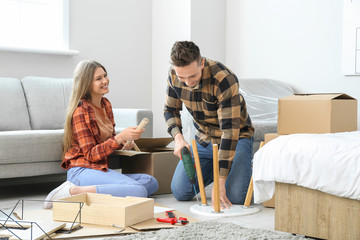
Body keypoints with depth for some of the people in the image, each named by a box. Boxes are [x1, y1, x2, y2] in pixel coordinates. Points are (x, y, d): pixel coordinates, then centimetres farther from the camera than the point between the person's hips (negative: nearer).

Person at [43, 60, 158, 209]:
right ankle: (74, 191, -22)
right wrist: (120, 137, -24)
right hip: (82, 170, -9)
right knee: (138, 191, -25)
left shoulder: (106, 104, 13)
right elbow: (91, 154, -14)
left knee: (152, 183, -4)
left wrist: (124, 143, 1)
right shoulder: (81, 111, -12)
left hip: (101, 168, 9)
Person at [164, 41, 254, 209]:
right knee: (180, 192, -6)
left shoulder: (224, 80, -32)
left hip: (236, 137, -5)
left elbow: (230, 130, -32)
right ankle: (214, 168, 21)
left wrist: (220, 182, -34)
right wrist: (178, 137, -19)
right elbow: (170, 109, 4)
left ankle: (244, 169, 12)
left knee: (235, 196, -22)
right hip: (204, 140, 5)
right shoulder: (174, 75, -14)